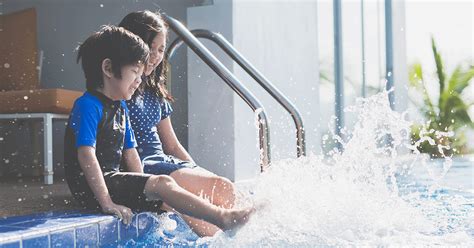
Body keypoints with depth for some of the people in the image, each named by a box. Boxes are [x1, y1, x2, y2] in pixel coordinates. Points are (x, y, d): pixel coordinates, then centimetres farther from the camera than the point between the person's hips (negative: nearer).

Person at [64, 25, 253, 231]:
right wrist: (107, 203, -27)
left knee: (166, 200, -3)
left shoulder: (121, 108, 16)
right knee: (163, 184, -21)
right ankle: (224, 218, -21)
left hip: (114, 179, 9)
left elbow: (130, 153, 16)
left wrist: (143, 194, 6)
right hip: (92, 186, -9)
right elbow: (86, 155, -22)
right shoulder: (88, 105, -13)